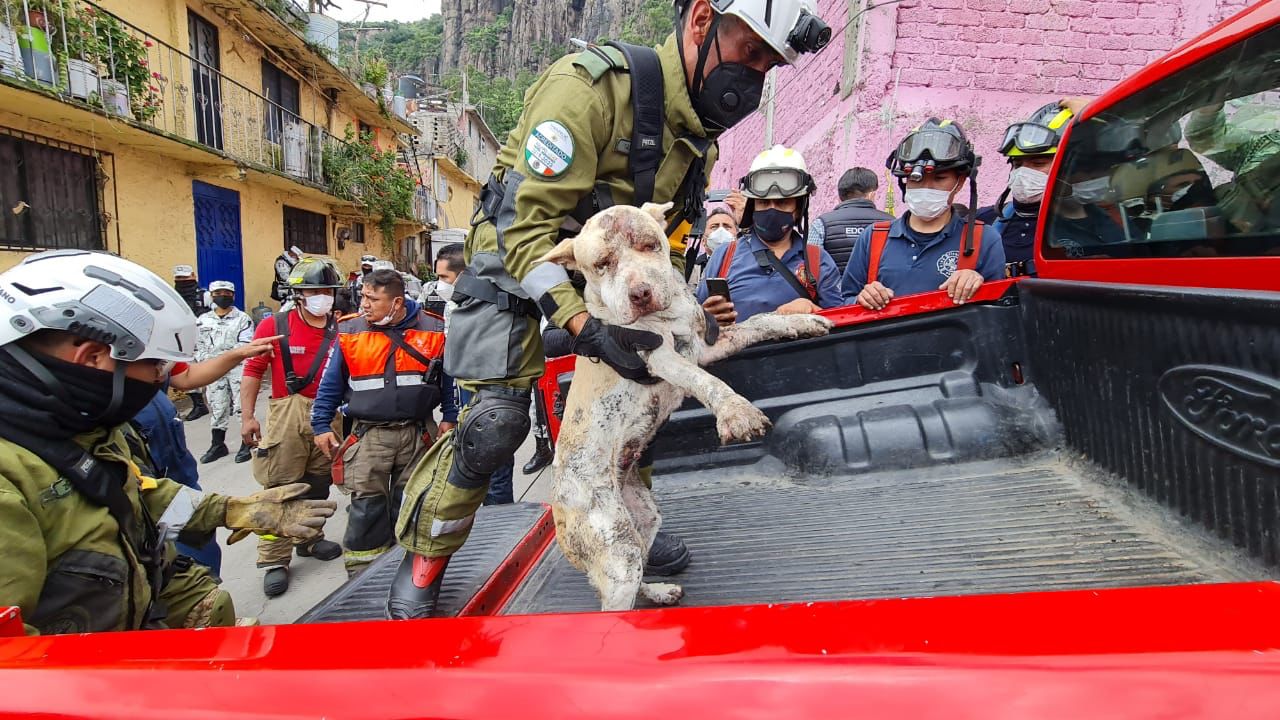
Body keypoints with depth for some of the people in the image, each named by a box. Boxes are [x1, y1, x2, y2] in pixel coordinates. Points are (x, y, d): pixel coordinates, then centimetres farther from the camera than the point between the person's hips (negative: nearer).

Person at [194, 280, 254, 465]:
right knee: (217, 408, 12)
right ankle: (218, 445, 23)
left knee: (243, 406, -3)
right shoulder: (202, 320, 11)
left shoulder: (243, 319, -1)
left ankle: (246, 444, 7)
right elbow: (199, 346, 12)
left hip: (238, 368, -4)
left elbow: (244, 347, -8)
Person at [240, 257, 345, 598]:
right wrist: (247, 416, -7)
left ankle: (309, 540, 34)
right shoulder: (274, 326, -4)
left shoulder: (341, 330, 5)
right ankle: (275, 561, 6)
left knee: (318, 485, 16)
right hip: (287, 415, -4)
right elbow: (253, 371, -3)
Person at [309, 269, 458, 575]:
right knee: (367, 508, 2)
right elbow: (330, 384, 6)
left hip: (418, 434, 1)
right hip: (369, 435, 0)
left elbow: (450, 378, 7)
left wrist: (450, 418, 4)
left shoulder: (434, 330, -2)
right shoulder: (349, 332, -1)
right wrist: (321, 426, 5)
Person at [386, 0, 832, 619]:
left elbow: (663, 243, 9)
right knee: (497, 419, -16)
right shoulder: (591, 86, -27)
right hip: (515, 261, -7)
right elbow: (526, 223, -31)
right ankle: (424, 558, 8)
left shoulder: (698, 135, 0)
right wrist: (584, 328, -40)